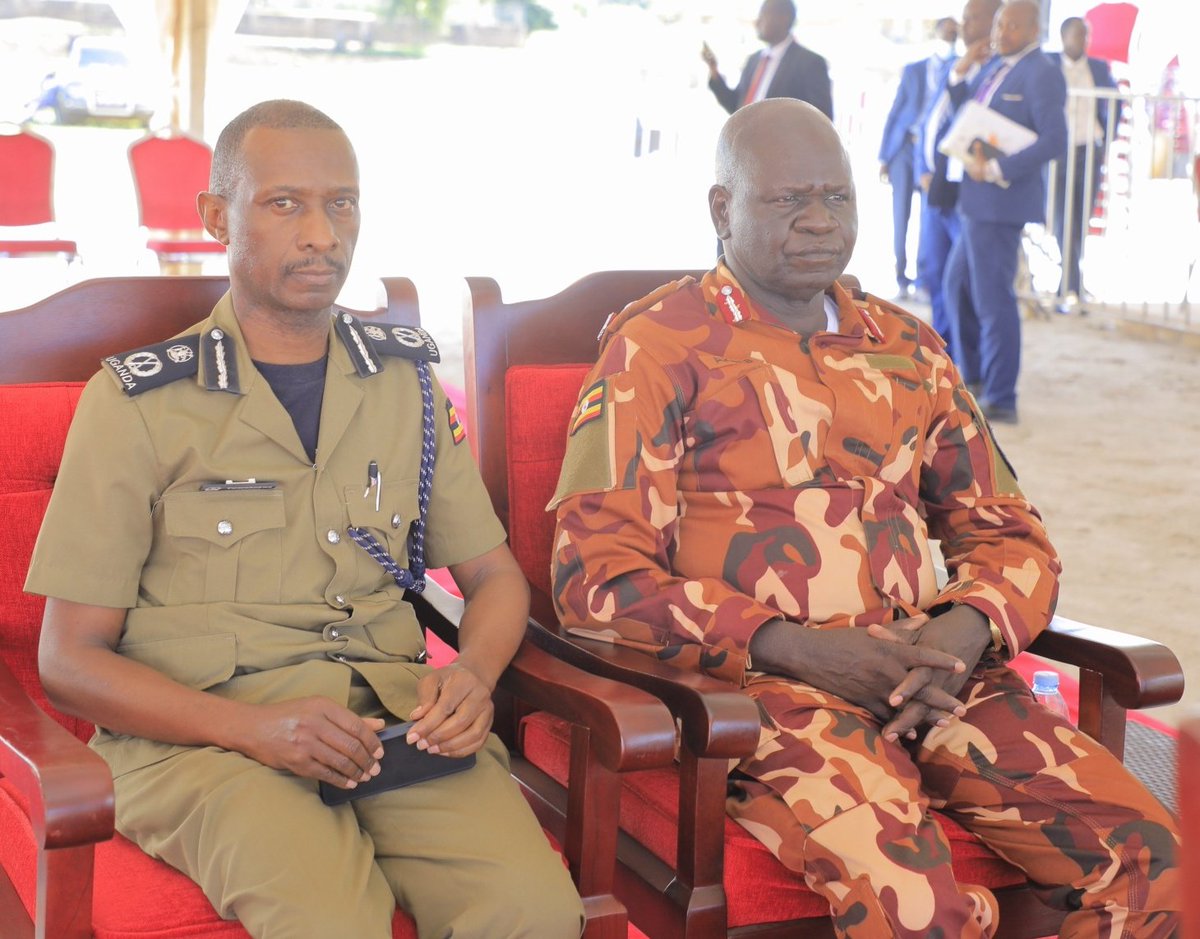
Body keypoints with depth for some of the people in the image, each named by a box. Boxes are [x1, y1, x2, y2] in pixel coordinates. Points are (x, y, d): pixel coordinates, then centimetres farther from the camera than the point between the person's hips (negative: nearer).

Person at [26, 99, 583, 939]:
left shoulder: (404, 380, 16)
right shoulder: (137, 402, 3)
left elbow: (493, 575, 23)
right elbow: (71, 659, 1)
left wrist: (474, 673, -2)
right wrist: (254, 727, -16)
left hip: (394, 713, 3)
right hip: (200, 732, -3)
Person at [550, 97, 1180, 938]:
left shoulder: (908, 350, 19)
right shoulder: (660, 347, 2)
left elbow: (1010, 534, 21)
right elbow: (596, 577, -7)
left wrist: (967, 631, -3)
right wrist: (794, 648, -16)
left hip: (925, 673, 5)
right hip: (751, 681, -5)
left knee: (1143, 851, -17)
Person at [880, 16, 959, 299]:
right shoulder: (913, 70, 13)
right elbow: (896, 111, 10)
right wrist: (884, 156, 4)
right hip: (904, 148, 2)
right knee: (901, 216, 2)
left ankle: (923, 279, 6)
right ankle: (901, 279, 8)